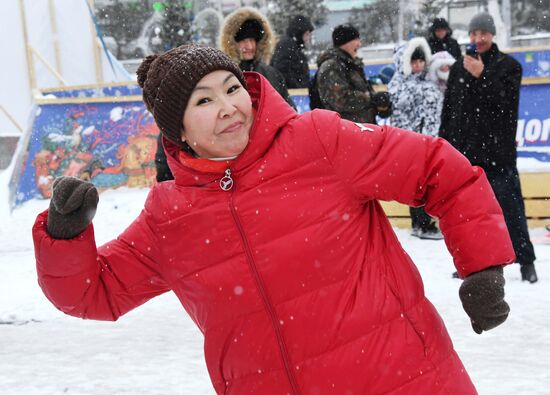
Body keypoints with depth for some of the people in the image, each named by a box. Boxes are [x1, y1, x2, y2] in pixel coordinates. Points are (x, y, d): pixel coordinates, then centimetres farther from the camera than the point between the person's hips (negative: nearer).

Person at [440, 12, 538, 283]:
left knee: (510, 207, -5)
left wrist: (482, 76, -19)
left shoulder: (508, 66, 3)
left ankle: (525, 261, 1)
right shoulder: (459, 68, 14)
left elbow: (507, 101, -12)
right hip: (464, 150, 4)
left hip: (498, 150, -4)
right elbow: (448, 110, 16)